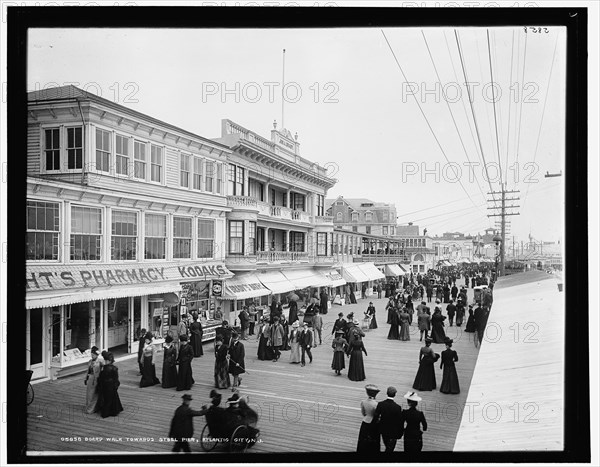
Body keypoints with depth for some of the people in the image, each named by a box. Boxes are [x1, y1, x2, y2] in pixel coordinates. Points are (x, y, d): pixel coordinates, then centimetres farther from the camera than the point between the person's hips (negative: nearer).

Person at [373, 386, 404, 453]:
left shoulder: (380, 404, -15)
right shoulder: (397, 407, -23)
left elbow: (375, 418, -12)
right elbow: (399, 422, -15)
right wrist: (400, 434, -2)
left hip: (383, 430, 4)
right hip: (393, 432, -4)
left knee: (388, 447, 25)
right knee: (390, 448, 10)